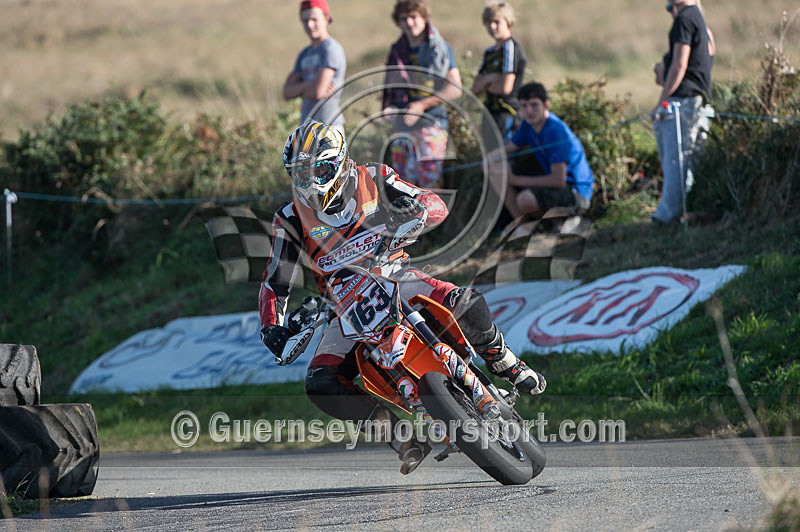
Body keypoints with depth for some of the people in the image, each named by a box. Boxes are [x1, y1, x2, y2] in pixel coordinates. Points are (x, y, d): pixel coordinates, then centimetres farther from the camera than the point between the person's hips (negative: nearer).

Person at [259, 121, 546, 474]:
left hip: (394, 278, -1)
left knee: (467, 306, -29)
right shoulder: (291, 221, -3)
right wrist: (271, 327, -21)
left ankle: (504, 363, 1)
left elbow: (437, 206, -7)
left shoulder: (372, 180, -4)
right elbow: (274, 283, -3)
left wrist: (416, 207, -32)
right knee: (320, 385, -25)